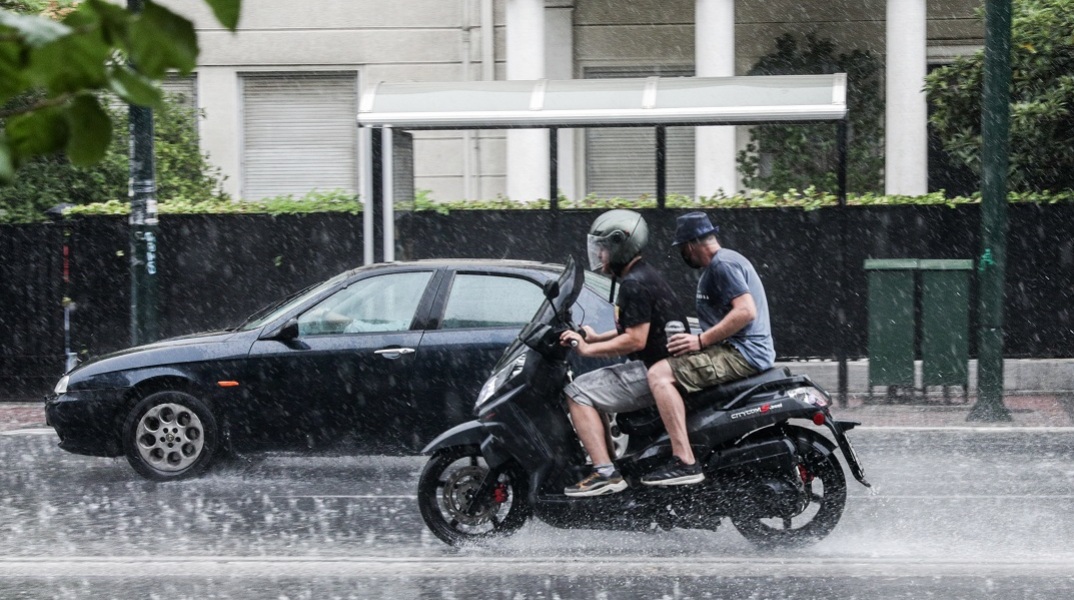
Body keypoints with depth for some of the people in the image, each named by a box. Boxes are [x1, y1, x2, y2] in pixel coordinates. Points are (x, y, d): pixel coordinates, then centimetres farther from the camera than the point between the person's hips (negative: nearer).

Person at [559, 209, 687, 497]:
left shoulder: (634, 284, -17)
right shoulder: (644, 274, 16)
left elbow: (635, 340, -23)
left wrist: (588, 349, -15)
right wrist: (597, 337, 16)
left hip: (652, 371, -11)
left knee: (577, 394, -12)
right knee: (592, 387, 22)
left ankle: (605, 473, -20)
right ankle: (607, 459, 17)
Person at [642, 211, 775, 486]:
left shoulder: (723, 264, -12)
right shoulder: (723, 261, 21)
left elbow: (746, 311, -23)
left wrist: (701, 340, -20)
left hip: (741, 354, -11)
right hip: (739, 351, 11)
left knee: (659, 374, -21)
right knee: (669, 369, 26)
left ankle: (684, 462, -29)